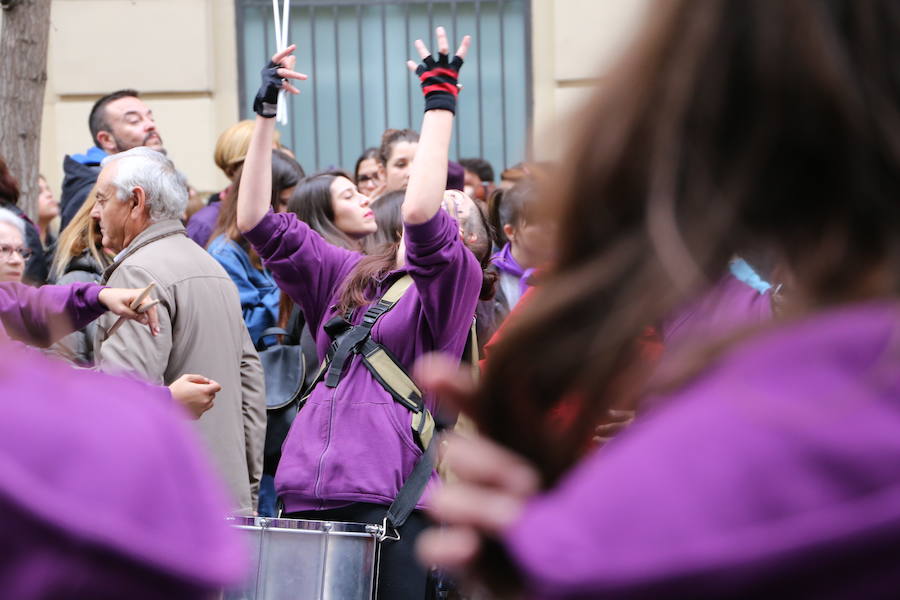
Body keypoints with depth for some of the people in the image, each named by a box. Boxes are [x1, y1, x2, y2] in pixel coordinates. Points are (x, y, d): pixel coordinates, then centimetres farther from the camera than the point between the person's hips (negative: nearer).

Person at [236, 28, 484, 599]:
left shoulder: (451, 283, 4)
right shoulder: (349, 277, 21)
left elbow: (420, 213, -16)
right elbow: (258, 221, 18)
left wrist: (440, 103, -11)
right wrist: (266, 114, 16)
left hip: (388, 502, -5)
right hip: (307, 495, 5)